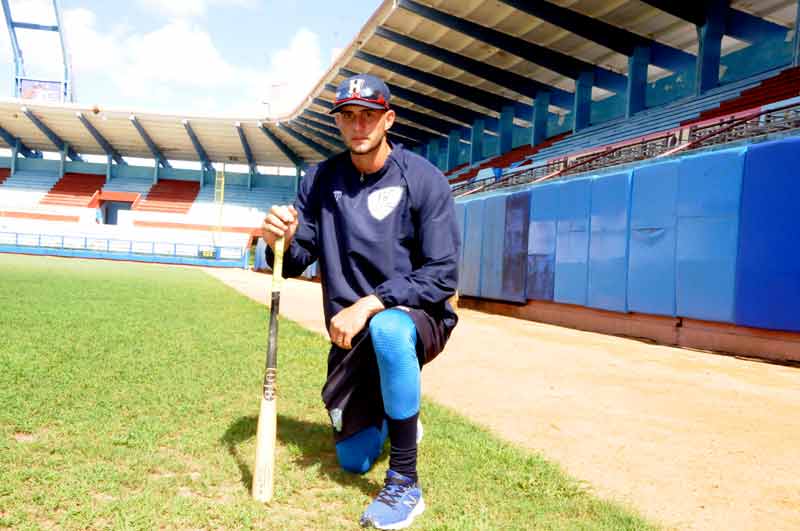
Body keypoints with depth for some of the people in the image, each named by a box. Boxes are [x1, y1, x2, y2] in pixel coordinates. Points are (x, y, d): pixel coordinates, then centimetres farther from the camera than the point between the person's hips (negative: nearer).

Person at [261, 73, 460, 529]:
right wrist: (281, 243, -23)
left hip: (420, 318, -4)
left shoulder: (425, 180, -14)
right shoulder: (320, 180, -1)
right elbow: (297, 262, 1)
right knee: (354, 460, 8)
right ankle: (394, 417, 44)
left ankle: (405, 486, -26)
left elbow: (443, 275, -19)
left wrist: (368, 305, -29)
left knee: (387, 328, -41)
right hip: (352, 334, 4)